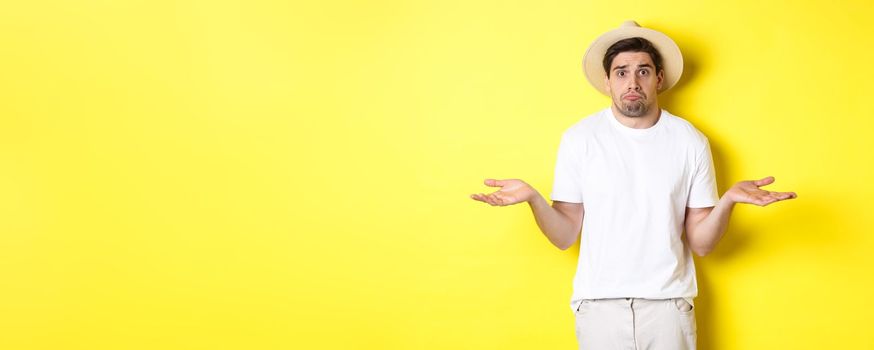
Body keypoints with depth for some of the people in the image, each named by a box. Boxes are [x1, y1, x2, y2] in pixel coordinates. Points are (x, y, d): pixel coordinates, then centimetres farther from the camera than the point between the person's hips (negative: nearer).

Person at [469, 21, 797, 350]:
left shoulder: (690, 142, -1)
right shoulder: (579, 139, -3)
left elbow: (701, 244, 0)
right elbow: (564, 236, -2)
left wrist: (728, 200, -17)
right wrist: (533, 198, -19)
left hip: (668, 303, 1)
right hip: (599, 303, -1)